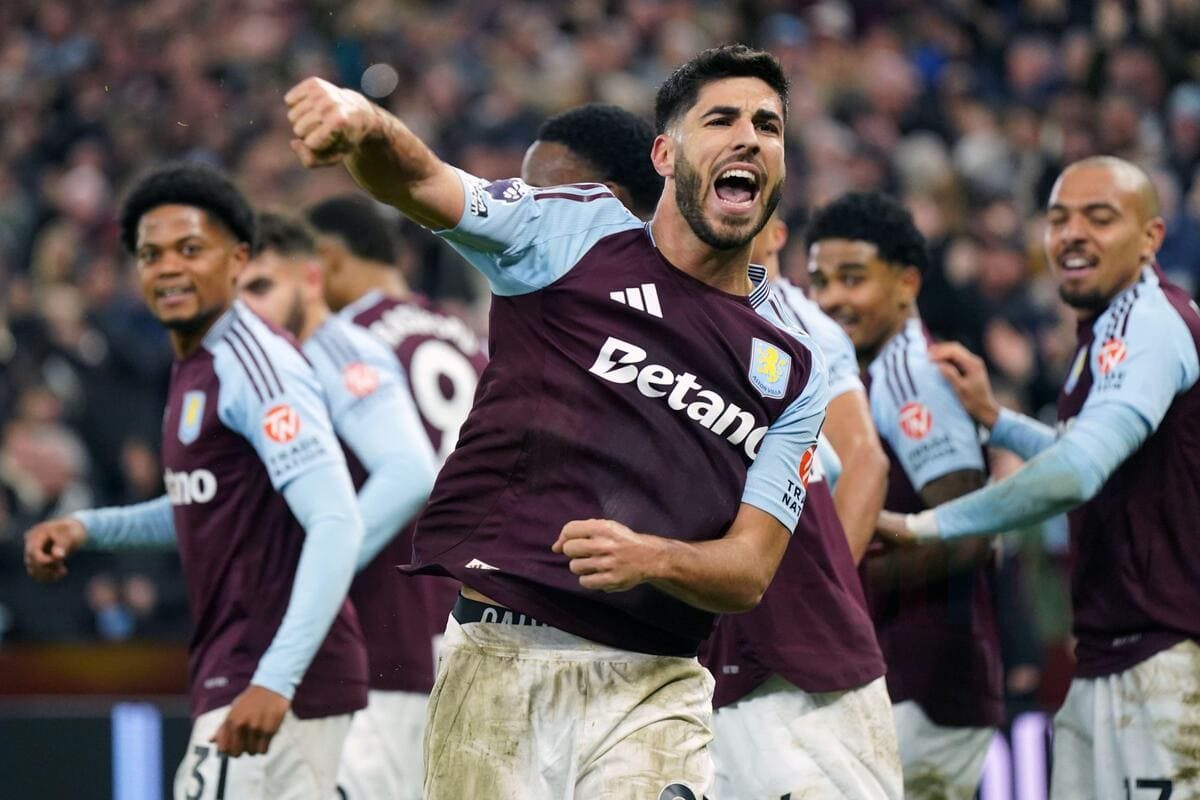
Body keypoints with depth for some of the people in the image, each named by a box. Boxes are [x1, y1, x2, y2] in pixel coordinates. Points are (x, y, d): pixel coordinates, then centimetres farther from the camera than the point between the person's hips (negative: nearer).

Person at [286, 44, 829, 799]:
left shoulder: (794, 372, 11)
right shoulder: (581, 232, 6)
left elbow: (750, 572, 4)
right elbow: (419, 180, -9)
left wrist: (649, 559, -18)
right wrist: (364, 122, -33)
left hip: (652, 687, 2)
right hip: (497, 660, -2)